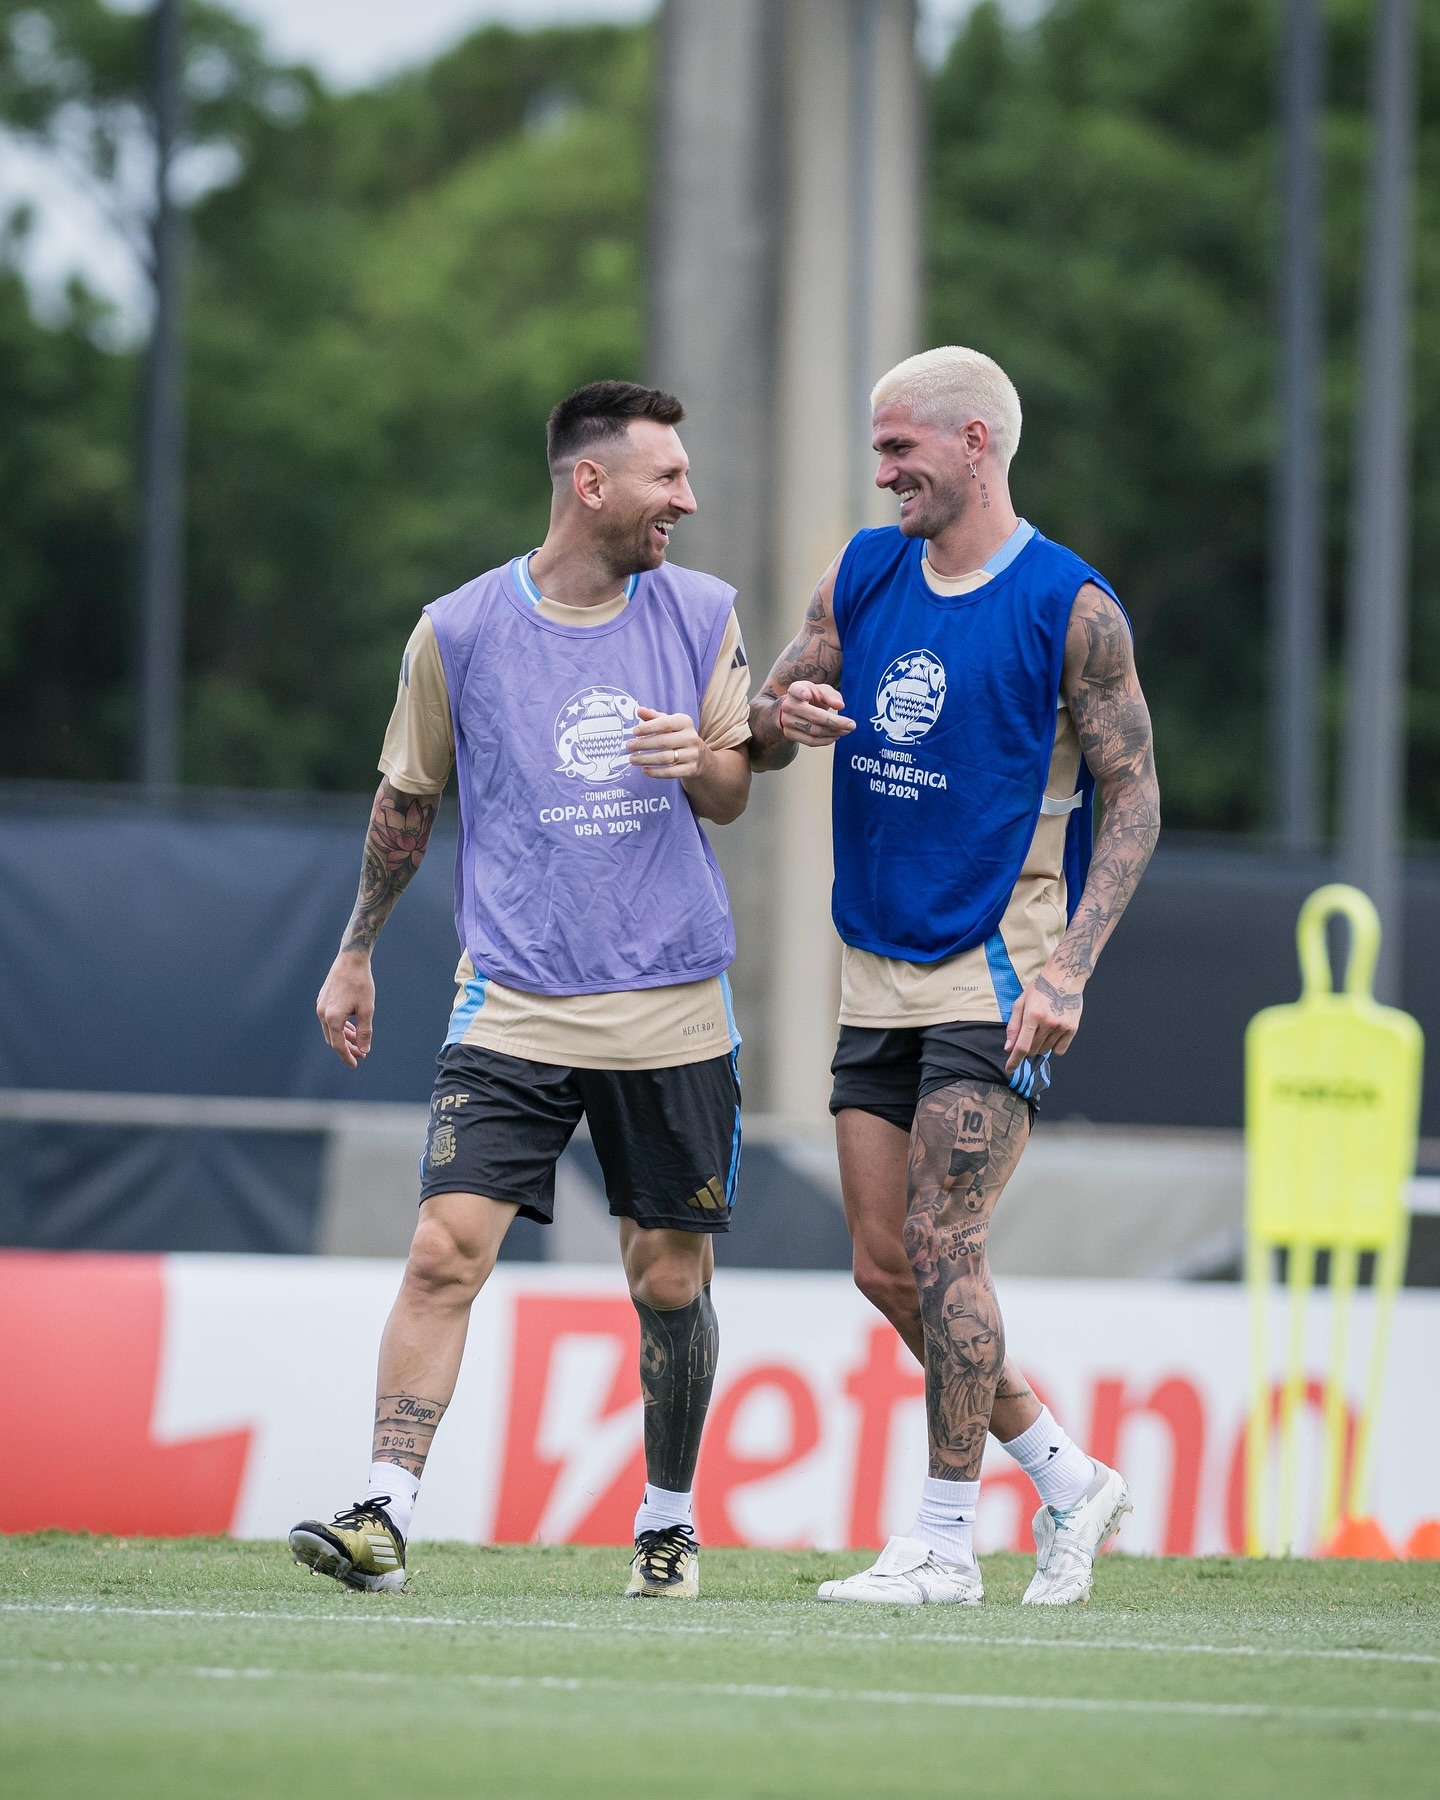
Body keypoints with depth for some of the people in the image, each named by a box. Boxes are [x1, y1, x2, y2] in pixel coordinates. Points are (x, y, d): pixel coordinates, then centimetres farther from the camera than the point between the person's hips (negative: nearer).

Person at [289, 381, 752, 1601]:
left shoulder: (703, 614, 5)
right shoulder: (458, 632, -1)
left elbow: (732, 794, 12)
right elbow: (407, 802, 13)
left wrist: (700, 758, -11)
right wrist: (356, 954, 18)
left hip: (672, 1008, 2)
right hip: (513, 1004, -2)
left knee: (671, 1281, 6)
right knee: (447, 1248, -15)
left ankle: (667, 1525, 23)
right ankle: (386, 1517, -16)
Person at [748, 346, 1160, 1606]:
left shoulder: (1072, 608, -8)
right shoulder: (862, 575, 9)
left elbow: (1135, 801, -7)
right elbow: (761, 740, 14)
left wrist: (1068, 969, -17)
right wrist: (780, 719, -11)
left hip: (996, 976, -7)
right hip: (878, 971, 7)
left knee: (940, 1251, -11)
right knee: (887, 1268, 5)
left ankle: (945, 1543, -3)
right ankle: (1068, 1478, 19)